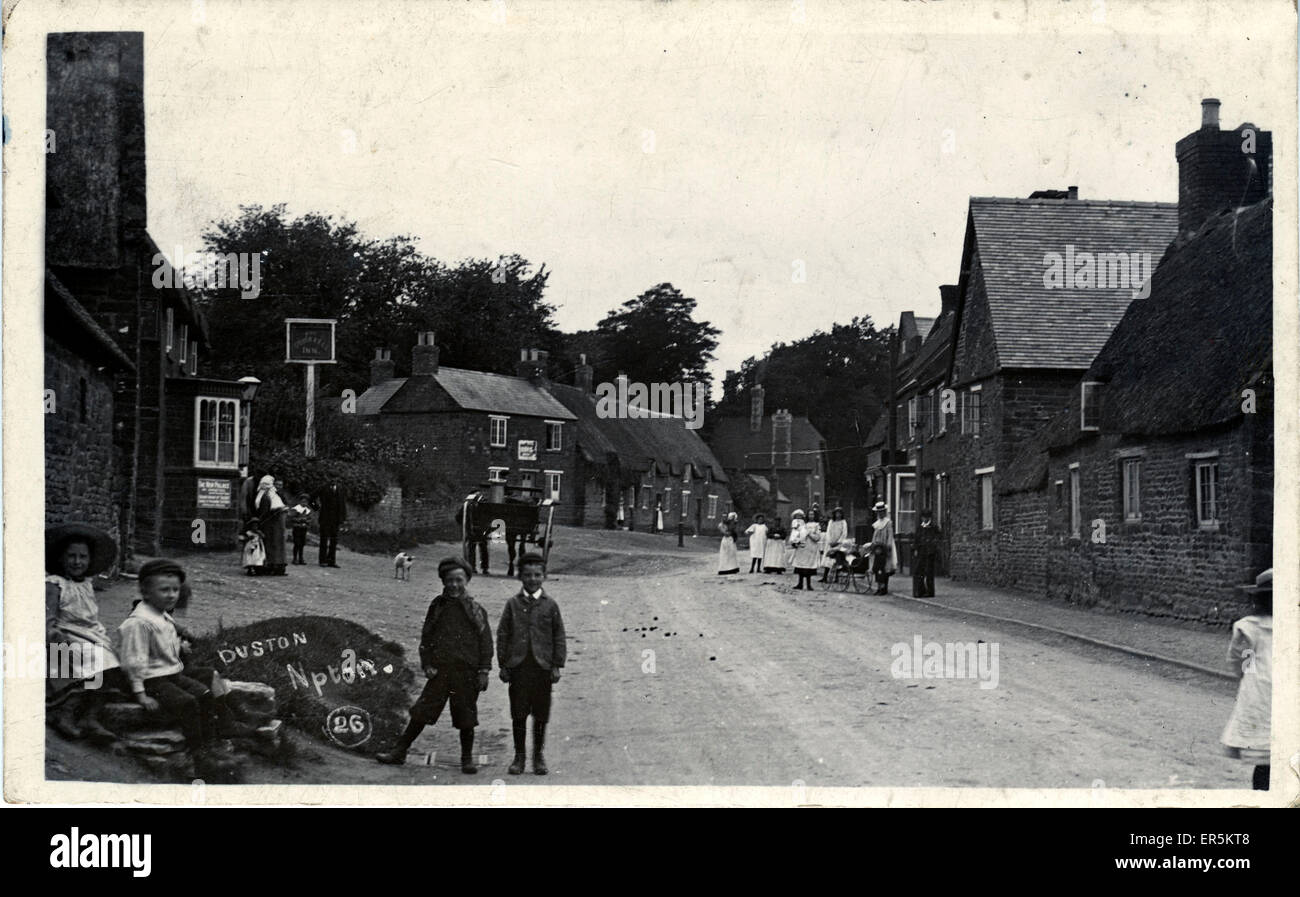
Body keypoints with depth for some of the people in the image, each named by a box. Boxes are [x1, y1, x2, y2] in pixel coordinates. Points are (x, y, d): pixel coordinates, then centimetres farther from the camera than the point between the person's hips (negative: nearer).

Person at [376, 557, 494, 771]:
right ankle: (399, 752, 8)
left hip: (467, 672, -1)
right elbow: (425, 638, 10)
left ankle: (467, 759, 18)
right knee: (420, 713, 1)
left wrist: (483, 672, -3)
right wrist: (427, 665, -1)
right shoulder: (437, 606, 8)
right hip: (440, 671, 1)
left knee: (466, 719, 4)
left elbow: (486, 642, 3)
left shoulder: (476, 610, 3)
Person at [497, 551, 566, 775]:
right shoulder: (513, 604, 5)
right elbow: (502, 635, 7)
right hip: (518, 666, 0)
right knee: (518, 714, 3)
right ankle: (519, 756, 14)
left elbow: (559, 637, 6)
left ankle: (539, 756, 18)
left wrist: (557, 665, 0)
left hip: (543, 666, 0)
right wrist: (503, 664, 1)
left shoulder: (550, 605, 4)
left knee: (541, 715, 5)